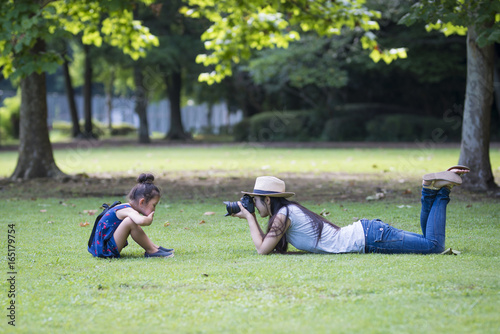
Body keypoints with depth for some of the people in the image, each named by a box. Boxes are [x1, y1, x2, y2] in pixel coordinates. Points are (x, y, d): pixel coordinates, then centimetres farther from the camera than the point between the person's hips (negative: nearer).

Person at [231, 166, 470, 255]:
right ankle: (431, 190, 10)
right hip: (363, 232, 9)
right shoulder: (288, 210, 14)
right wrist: (249, 217, 16)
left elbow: (262, 249, -13)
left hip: (368, 238, -9)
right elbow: (270, 243, 26)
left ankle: (440, 191, -2)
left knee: (434, 246, -13)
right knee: (429, 243, 16)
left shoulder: (283, 215, -12)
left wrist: (250, 218, -2)